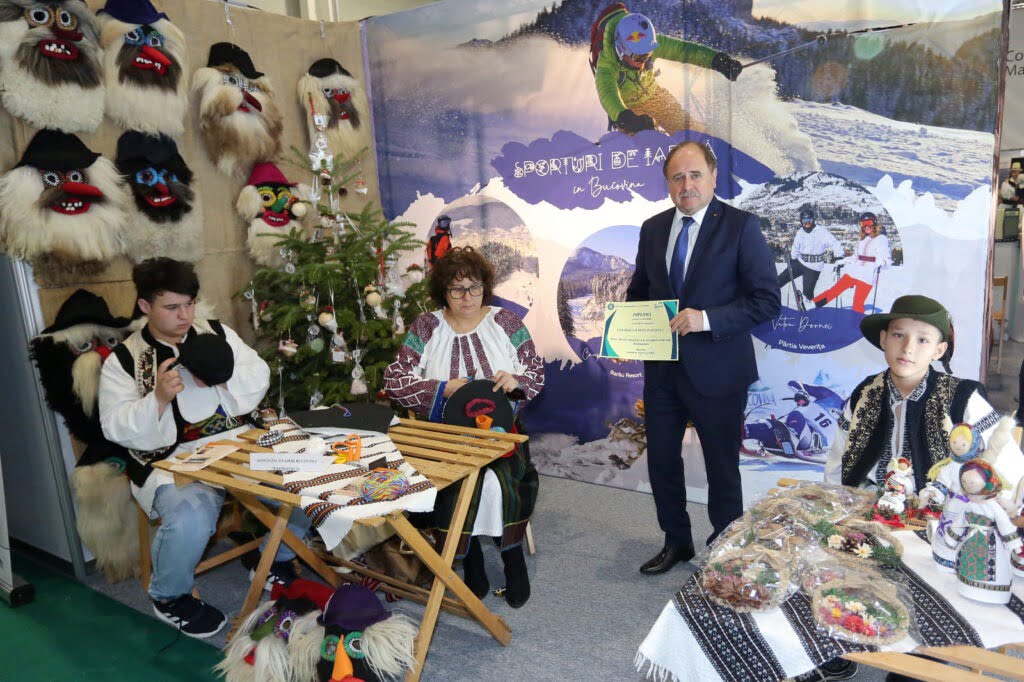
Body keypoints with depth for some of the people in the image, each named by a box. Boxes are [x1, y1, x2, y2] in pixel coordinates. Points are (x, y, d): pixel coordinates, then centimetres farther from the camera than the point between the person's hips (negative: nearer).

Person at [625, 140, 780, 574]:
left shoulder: (741, 226, -9)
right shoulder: (653, 229, 6)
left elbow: (768, 301, -14)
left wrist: (707, 319, -25)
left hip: (716, 371, -5)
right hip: (662, 368, 5)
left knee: (722, 469, 12)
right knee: (661, 460, 16)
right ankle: (676, 542, 39)